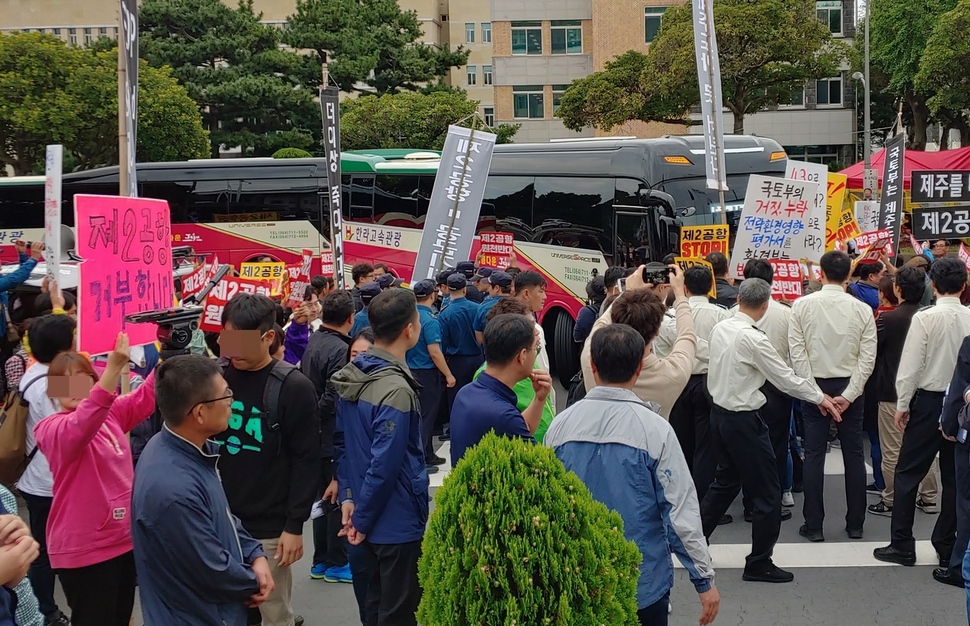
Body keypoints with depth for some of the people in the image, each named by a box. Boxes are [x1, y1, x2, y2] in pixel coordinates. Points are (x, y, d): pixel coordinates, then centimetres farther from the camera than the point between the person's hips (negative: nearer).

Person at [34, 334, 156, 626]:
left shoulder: (111, 415, 5)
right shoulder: (52, 429, -16)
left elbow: (146, 397, 3)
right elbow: (80, 426, -37)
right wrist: (113, 368, -49)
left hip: (124, 538, 7)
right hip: (84, 549, -7)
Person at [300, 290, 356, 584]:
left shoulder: (313, 343, 7)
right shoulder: (341, 350, -21)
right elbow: (335, 400, -24)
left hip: (318, 437, 9)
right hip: (336, 438, -9)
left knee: (324, 497, 17)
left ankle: (321, 562, 26)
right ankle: (336, 564, 13)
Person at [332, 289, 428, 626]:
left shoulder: (352, 375, 1)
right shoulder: (396, 390, -26)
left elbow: (342, 441, 8)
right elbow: (384, 466, -25)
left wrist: (348, 496, 8)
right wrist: (362, 521, -14)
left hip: (373, 517, 8)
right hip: (399, 522, -8)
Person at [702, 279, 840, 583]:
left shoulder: (720, 328, 1)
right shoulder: (752, 338, -22)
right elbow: (786, 378, -16)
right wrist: (820, 398, -4)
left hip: (719, 412, 9)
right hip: (743, 419, -9)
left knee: (726, 480, 24)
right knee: (767, 492, 3)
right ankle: (759, 563, 11)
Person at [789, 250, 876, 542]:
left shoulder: (802, 305, -7)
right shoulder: (862, 309, -5)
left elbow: (797, 352, -11)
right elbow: (868, 357, -9)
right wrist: (848, 394, -8)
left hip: (815, 385, -1)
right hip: (850, 387, 1)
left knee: (814, 455, 3)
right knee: (854, 455, 9)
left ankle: (813, 526, 6)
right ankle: (855, 524, 16)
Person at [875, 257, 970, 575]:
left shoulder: (925, 318, -13)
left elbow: (911, 366, -11)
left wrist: (902, 405, -2)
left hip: (930, 401, -4)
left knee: (908, 473, 5)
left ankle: (902, 545, 7)